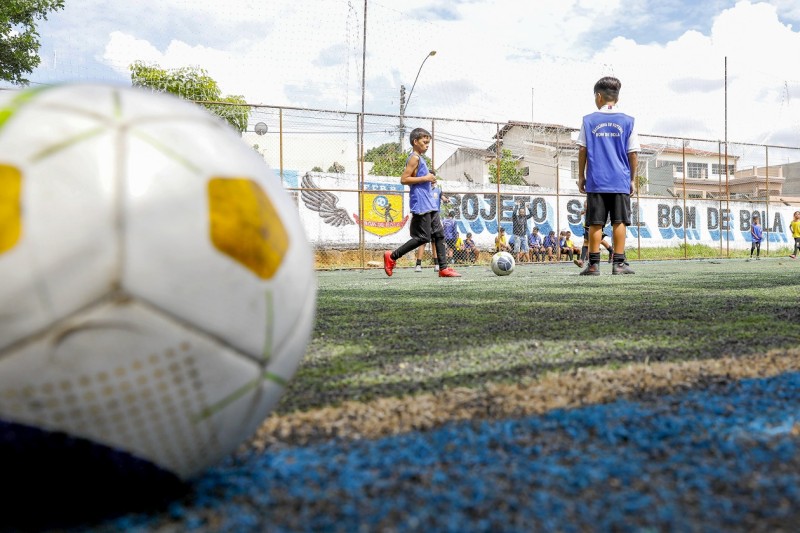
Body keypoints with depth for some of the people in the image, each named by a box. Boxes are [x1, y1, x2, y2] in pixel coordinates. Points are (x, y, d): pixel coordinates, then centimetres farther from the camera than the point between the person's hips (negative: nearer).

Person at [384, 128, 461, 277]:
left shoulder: (420, 159, 21)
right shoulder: (414, 158, -9)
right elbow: (403, 179, -17)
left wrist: (430, 182, 14)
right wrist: (425, 178, -17)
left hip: (430, 204, 10)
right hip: (420, 204, -10)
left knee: (439, 234, 5)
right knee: (423, 237, -9)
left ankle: (443, 268, 5)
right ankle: (391, 256, 0)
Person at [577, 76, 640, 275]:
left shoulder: (588, 120, 4)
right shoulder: (628, 121, 5)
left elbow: (582, 151, 4)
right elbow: (633, 154, 4)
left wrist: (581, 177, 11)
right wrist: (632, 179, 12)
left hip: (596, 181, 0)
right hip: (621, 181, 0)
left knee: (595, 223, 2)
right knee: (619, 222, 3)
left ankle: (594, 264, 3)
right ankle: (619, 263, 3)